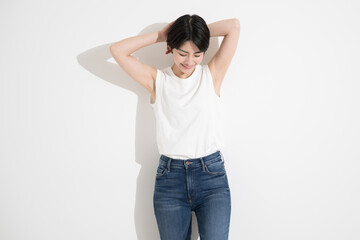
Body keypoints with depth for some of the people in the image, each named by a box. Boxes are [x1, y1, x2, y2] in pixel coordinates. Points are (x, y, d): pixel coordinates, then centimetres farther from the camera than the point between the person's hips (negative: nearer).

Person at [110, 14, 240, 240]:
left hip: (212, 174, -1)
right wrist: (160, 35, 3)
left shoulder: (212, 74, 4)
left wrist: (200, 31, 7)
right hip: (170, 176, 1)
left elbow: (234, 26, -2)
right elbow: (117, 50, -2)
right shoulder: (157, 80, 5)